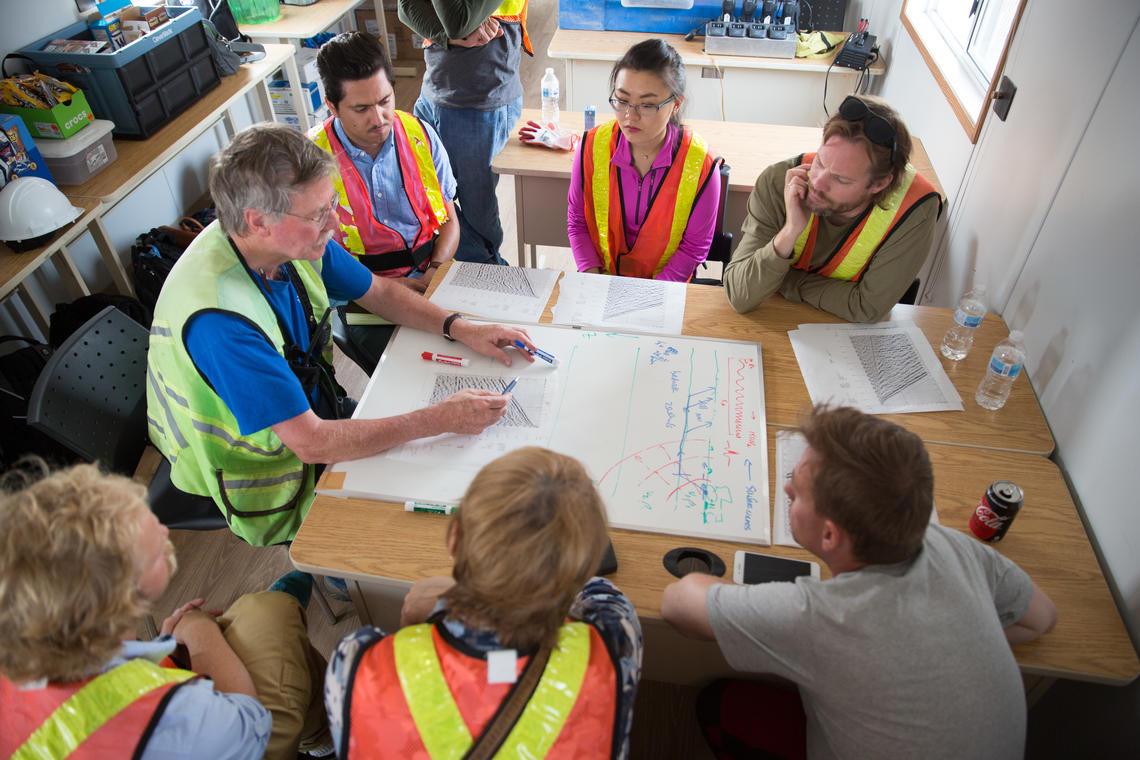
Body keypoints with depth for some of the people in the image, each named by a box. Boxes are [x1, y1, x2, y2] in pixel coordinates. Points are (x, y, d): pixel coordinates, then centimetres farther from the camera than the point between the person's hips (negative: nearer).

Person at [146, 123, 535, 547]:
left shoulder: (296, 239, -13)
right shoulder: (218, 319, -37)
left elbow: (378, 292, 4)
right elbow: (312, 443, -33)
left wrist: (461, 329, -10)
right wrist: (441, 419, -31)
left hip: (315, 413, 7)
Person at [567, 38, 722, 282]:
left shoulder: (702, 165, -12)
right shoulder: (592, 147, -6)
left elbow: (694, 248, -5)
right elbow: (577, 222, 5)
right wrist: (592, 276, -9)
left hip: (665, 287, 1)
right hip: (601, 282, 0)